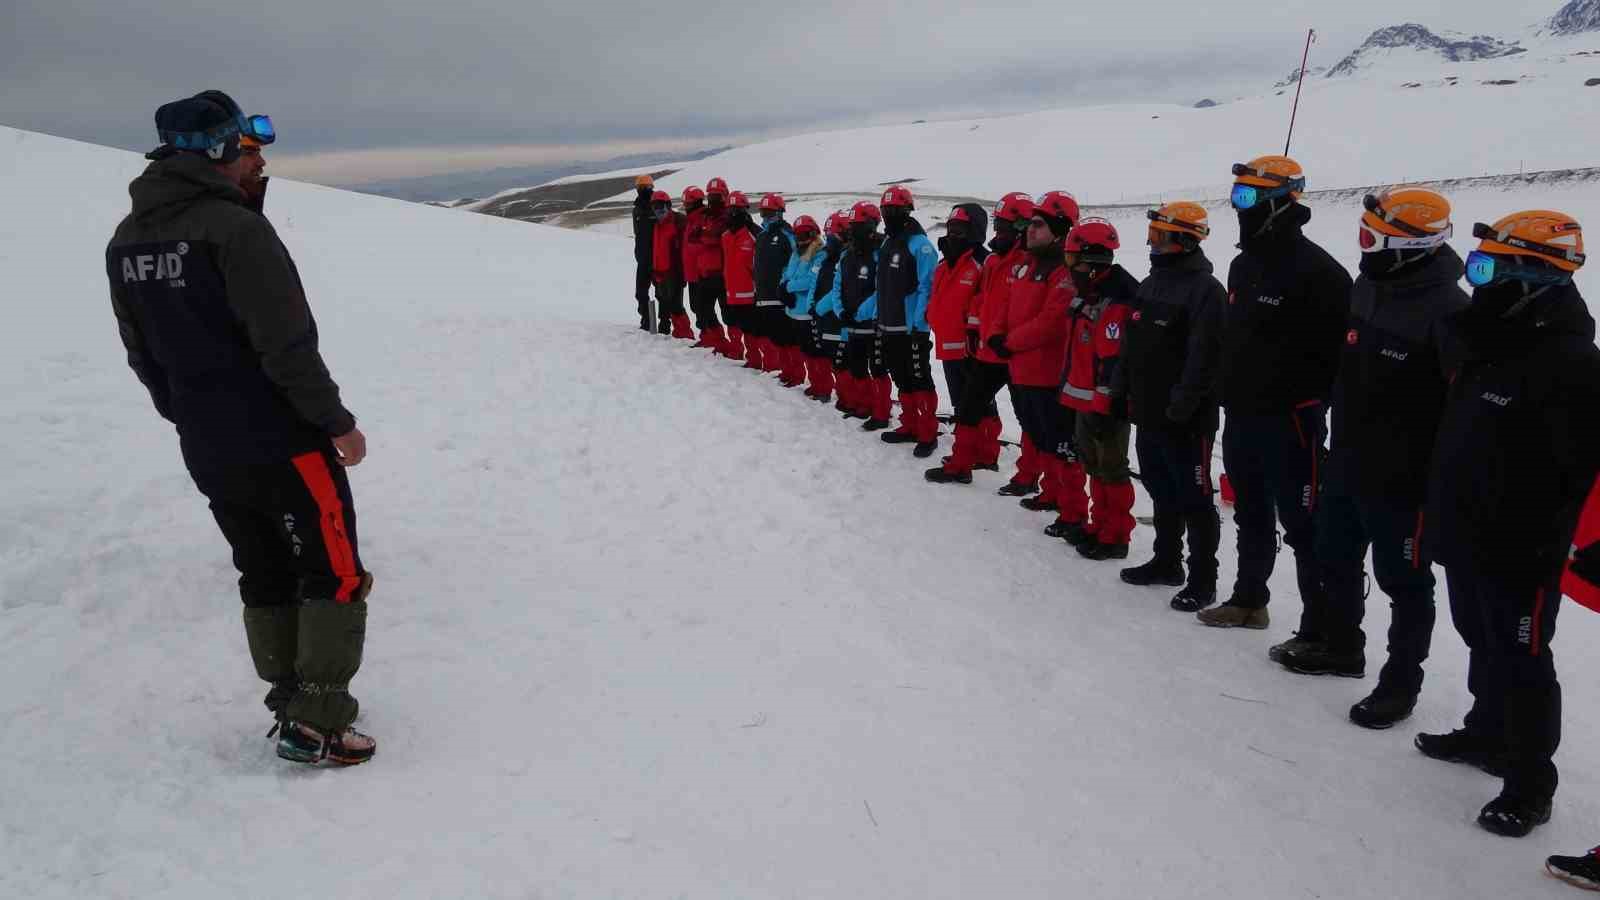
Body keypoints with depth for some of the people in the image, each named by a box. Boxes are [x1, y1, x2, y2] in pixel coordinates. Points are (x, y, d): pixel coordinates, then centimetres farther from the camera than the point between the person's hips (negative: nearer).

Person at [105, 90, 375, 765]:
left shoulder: (125, 242, 7)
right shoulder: (235, 228, -18)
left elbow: (142, 355, 14)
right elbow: (288, 346, -21)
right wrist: (338, 422, -12)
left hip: (205, 451, 8)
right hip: (281, 442, -8)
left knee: (264, 577, 19)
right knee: (336, 576, 4)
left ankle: (293, 706, 26)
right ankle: (315, 725, 4)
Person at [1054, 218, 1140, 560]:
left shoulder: (1116, 301, -21)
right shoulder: (1088, 294, 12)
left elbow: (1114, 361, -24)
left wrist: (1104, 407, -24)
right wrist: (1067, 388, 24)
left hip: (1105, 404, -10)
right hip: (1084, 400, 10)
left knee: (1110, 468, -2)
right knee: (1092, 464, 17)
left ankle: (1114, 537, 7)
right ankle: (1099, 526, 29)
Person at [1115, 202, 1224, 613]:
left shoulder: (1204, 289, -14)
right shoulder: (1152, 283, 15)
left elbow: (1204, 356, -22)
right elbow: (1133, 345, 20)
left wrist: (1183, 404, -26)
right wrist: (1121, 389, 16)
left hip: (1185, 418, -9)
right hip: (1149, 411, 9)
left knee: (1194, 499, -2)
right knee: (1162, 491, 19)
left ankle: (1202, 580, 6)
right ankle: (1167, 562, 33)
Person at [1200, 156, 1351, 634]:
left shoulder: (1316, 270, -14)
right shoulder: (1243, 265, 14)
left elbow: (1336, 348, -18)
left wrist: (1313, 407, -20)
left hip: (1289, 419, -9)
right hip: (1242, 416, 9)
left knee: (1303, 524, -5)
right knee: (1251, 516, 21)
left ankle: (1321, 629, 2)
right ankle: (1249, 600, 36)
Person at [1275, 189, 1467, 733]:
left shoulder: (1447, 310, -21)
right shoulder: (1367, 288, 5)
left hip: (1401, 477, -8)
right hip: (1347, 464, 9)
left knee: (1404, 580, 7)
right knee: (1336, 559, 22)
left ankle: (1400, 683, 22)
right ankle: (1342, 648, 42)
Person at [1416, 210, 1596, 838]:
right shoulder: (1488, 344, 9)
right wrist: (1442, 519, 19)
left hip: (1520, 551, -9)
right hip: (1469, 539, 9)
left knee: (1521, 665, 2)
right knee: (1484, 645, 23)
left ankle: (1530, 786, 15)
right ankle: (1487, 735, 42)